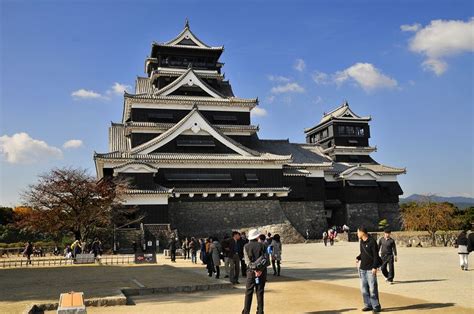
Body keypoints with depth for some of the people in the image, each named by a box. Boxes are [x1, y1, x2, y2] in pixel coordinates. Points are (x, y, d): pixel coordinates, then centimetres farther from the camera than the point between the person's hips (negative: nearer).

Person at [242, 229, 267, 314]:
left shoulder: (246, 246, 1)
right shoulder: (262, 245, 1)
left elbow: (247, 260, -7)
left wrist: (254, 270, -11)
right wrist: (261, 270, -7)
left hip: (251, 271, 0)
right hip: (262, 271, 0)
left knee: (248, 292, 6)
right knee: (260, 292, 8)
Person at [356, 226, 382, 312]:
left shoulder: (372, 241, -13)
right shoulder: (361, 241, 10)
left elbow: (376, 255, -13)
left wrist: (374, 267, -18)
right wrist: (358, 258, 0)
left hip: (370, 269, -8)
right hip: (362, 269, 8)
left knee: (373, 288, -3)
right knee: (364, 288, 10)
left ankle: (376, 306, 8)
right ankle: (368, 305, 20)